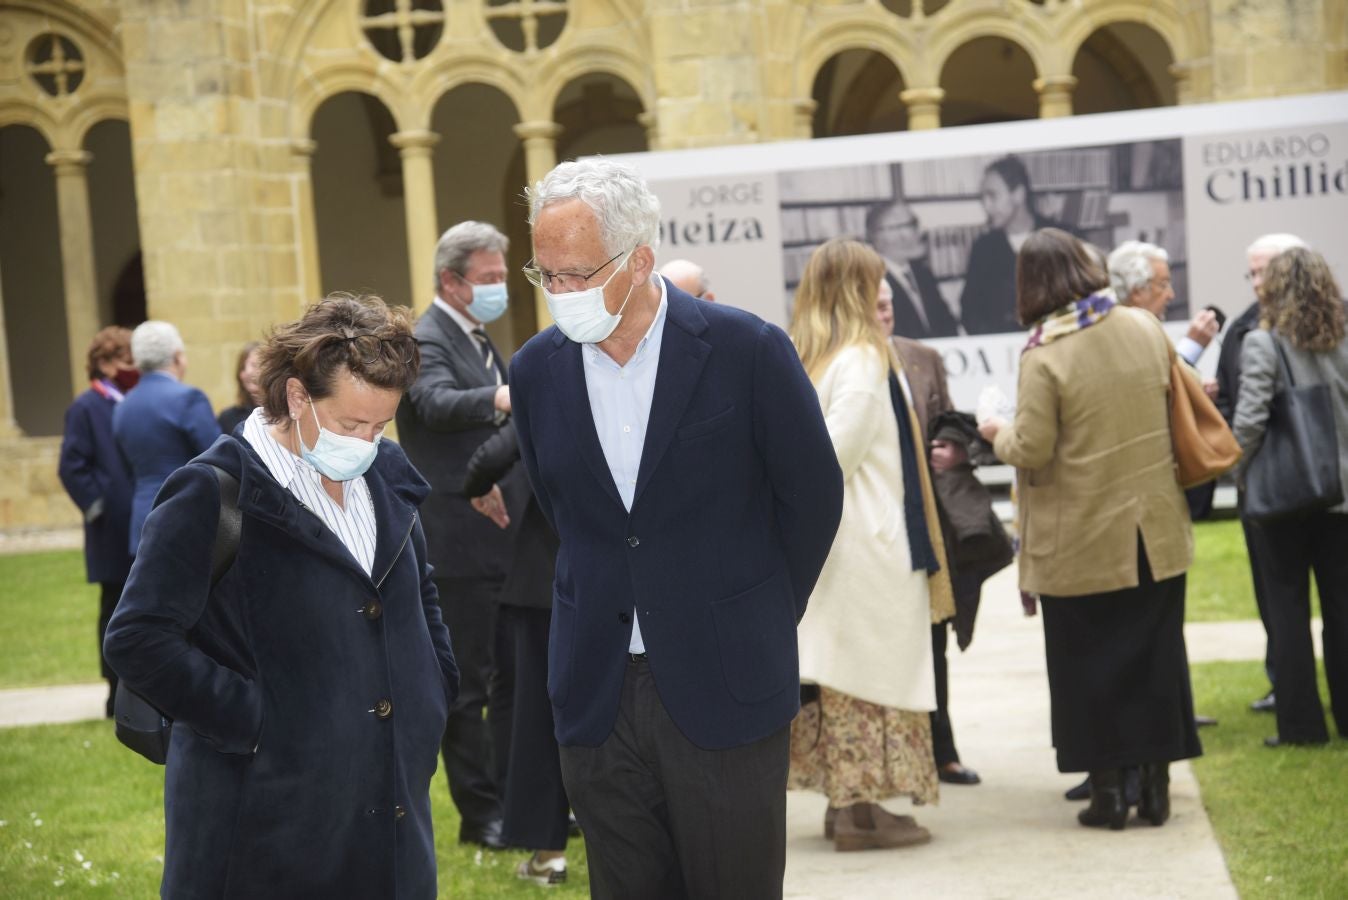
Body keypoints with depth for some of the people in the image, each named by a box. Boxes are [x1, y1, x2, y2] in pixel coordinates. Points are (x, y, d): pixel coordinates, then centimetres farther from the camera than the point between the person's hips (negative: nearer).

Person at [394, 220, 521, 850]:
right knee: (468, 681, -2)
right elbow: (437, 403, -35)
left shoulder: (479, 341, 17)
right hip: (459, 544, -9)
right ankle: (479, 814, 5)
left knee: (514, 674, 14)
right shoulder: (424, 342, -13)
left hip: (503, 542, 9)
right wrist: (499, 398, -52)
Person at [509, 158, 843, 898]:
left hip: (724, 690, -3)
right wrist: (612, 602, 12)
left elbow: (813, 496, 1)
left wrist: (762, 620, 7)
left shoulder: (746, 351, -9)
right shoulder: (536, 371, 2)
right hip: (598, 693, 3)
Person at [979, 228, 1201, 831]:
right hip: (1154, 531, 5)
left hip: (1080, 543, -5)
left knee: (1088, 664, 6)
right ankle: (1156, 786, 16)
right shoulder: (1145, 329, 1)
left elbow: (1032, 451, -18)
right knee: (1155, 655, 12)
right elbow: (1172, 405, 15)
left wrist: (998, 434, 3)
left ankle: (1107, 790, 9)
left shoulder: (1044, 356, -17)